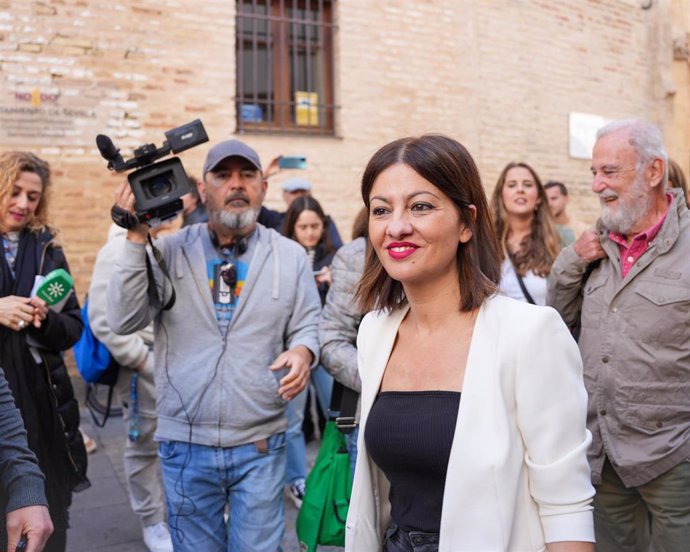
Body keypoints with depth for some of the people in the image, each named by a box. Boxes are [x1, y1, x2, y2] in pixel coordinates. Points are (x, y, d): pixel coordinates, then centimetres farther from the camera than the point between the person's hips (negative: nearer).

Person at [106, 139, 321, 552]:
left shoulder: (291, 256, 4)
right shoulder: (170, 251, 1)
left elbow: (308, 325, 6)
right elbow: (124, 320, -8)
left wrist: (302, 351, -18)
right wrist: (137, 238, -15)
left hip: (260, 444, 0)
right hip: (185, 443, 1)